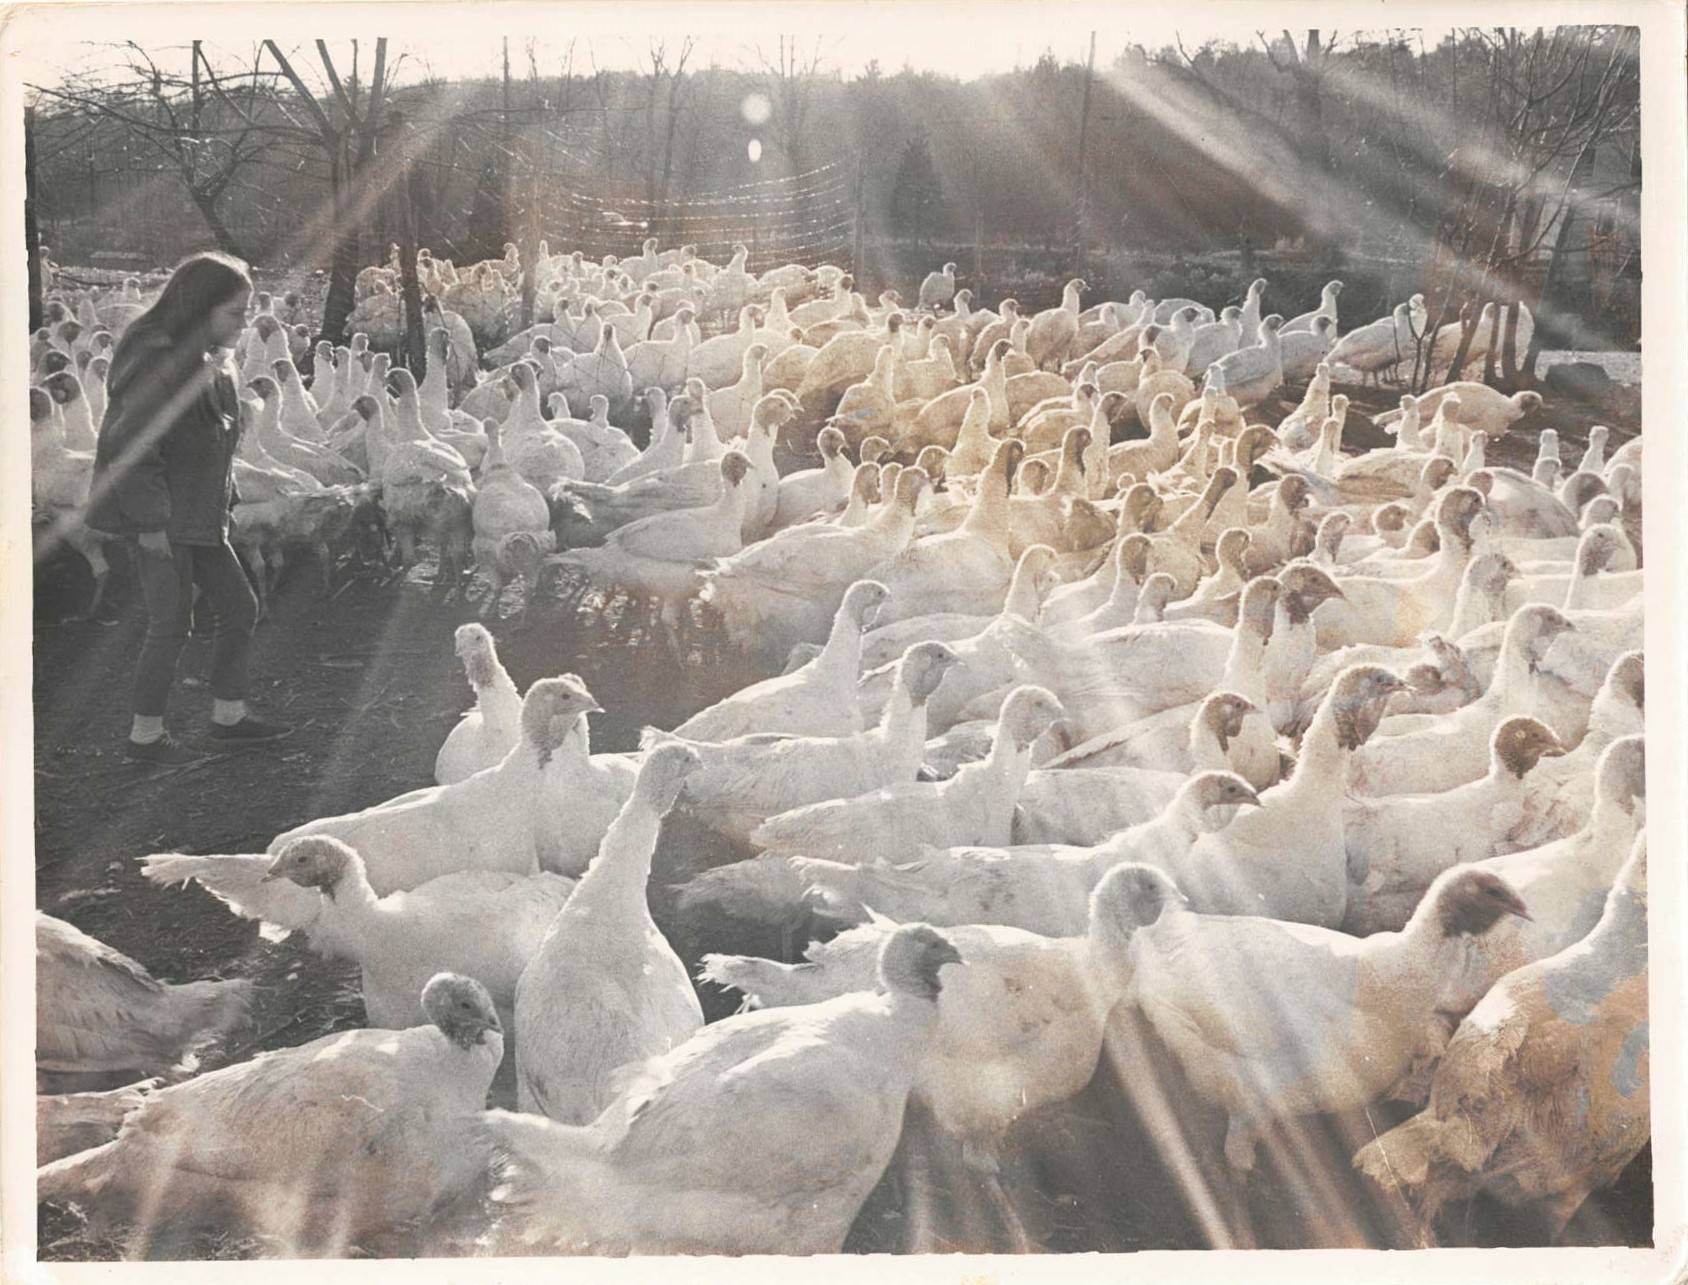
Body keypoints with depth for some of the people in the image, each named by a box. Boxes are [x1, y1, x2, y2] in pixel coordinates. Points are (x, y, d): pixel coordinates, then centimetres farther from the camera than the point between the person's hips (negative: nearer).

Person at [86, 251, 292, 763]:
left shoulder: (210, 362, 10)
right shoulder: (154, 359, -19)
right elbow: (130, 447, -22)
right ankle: (145, 735, 13)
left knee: (240, 608, 13)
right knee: (171, 624, -1)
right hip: (161, 520, -9)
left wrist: (224, 503, 14)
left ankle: (228, 715, 26)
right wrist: (152, 521, -21)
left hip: (200, 517, 9)